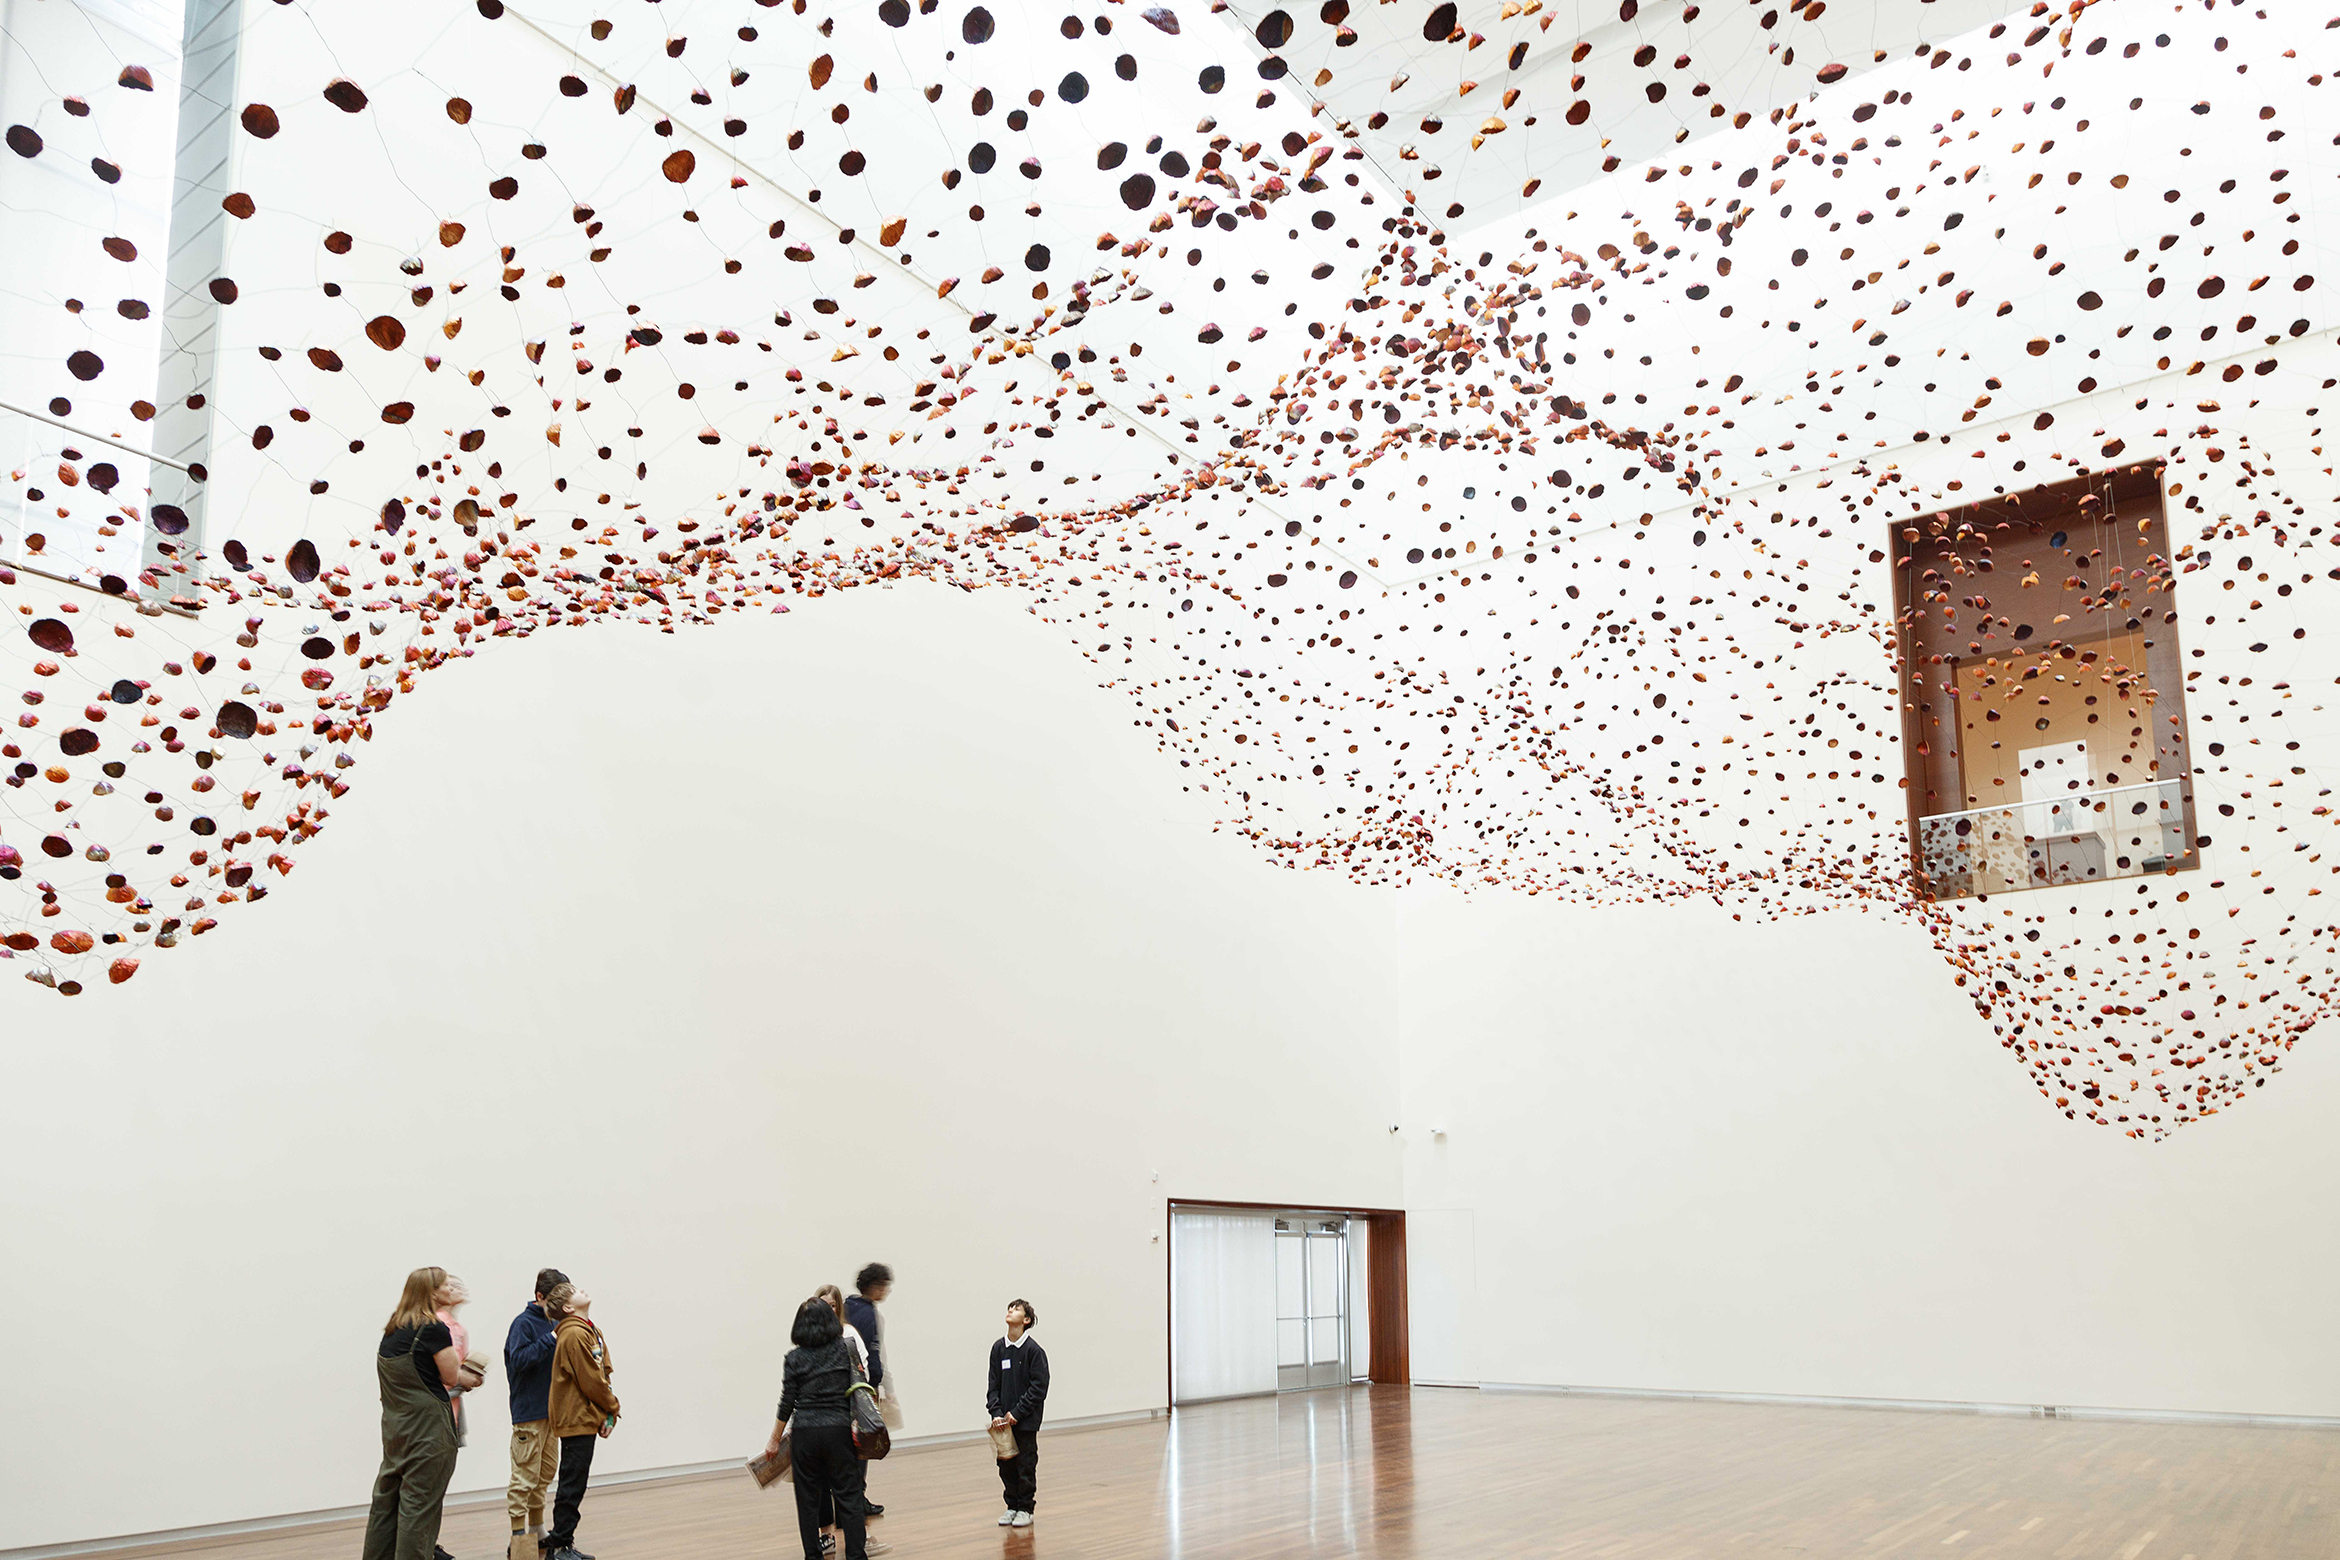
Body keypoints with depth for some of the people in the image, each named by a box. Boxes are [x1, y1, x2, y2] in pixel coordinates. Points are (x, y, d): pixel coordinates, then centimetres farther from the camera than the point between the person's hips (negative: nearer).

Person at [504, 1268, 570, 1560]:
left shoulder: (554, 1323, 11)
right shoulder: (524, 1323, -11)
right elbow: (519, 1359, -22)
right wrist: (550, 1339, -27)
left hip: (550, 1410, 8)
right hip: (528, 1412, -8)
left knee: (546, 1473, 16)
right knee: (525, 1478, -6)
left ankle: (537, 1531, 27)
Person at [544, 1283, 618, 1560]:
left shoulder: (590, 1331, 13)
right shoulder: (574, 1335, -17)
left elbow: (603, 1372, 12)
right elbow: (591, 1381, -18)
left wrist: (608, 1411, 2)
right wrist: (613, 1408, -4)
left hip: (585, 1418, 10)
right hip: (577, 1420, -10)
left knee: (573, 1484, 15)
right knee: (572, 1486, -3)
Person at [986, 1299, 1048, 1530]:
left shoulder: (1033, 1349, -9)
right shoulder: (998, 1348, 5)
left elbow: (1039, 1387, -11)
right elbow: (993, 1385, 6)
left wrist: (1017, 1412, -14)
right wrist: (996, 1413, -8)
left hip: (1026, 1420, -4)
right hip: (1004, 1421, 4)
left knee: (1026, 1463, 2)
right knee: (1006, 1464, 8)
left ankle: (1025, 1508, 14)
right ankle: (1012, 1505, 21)